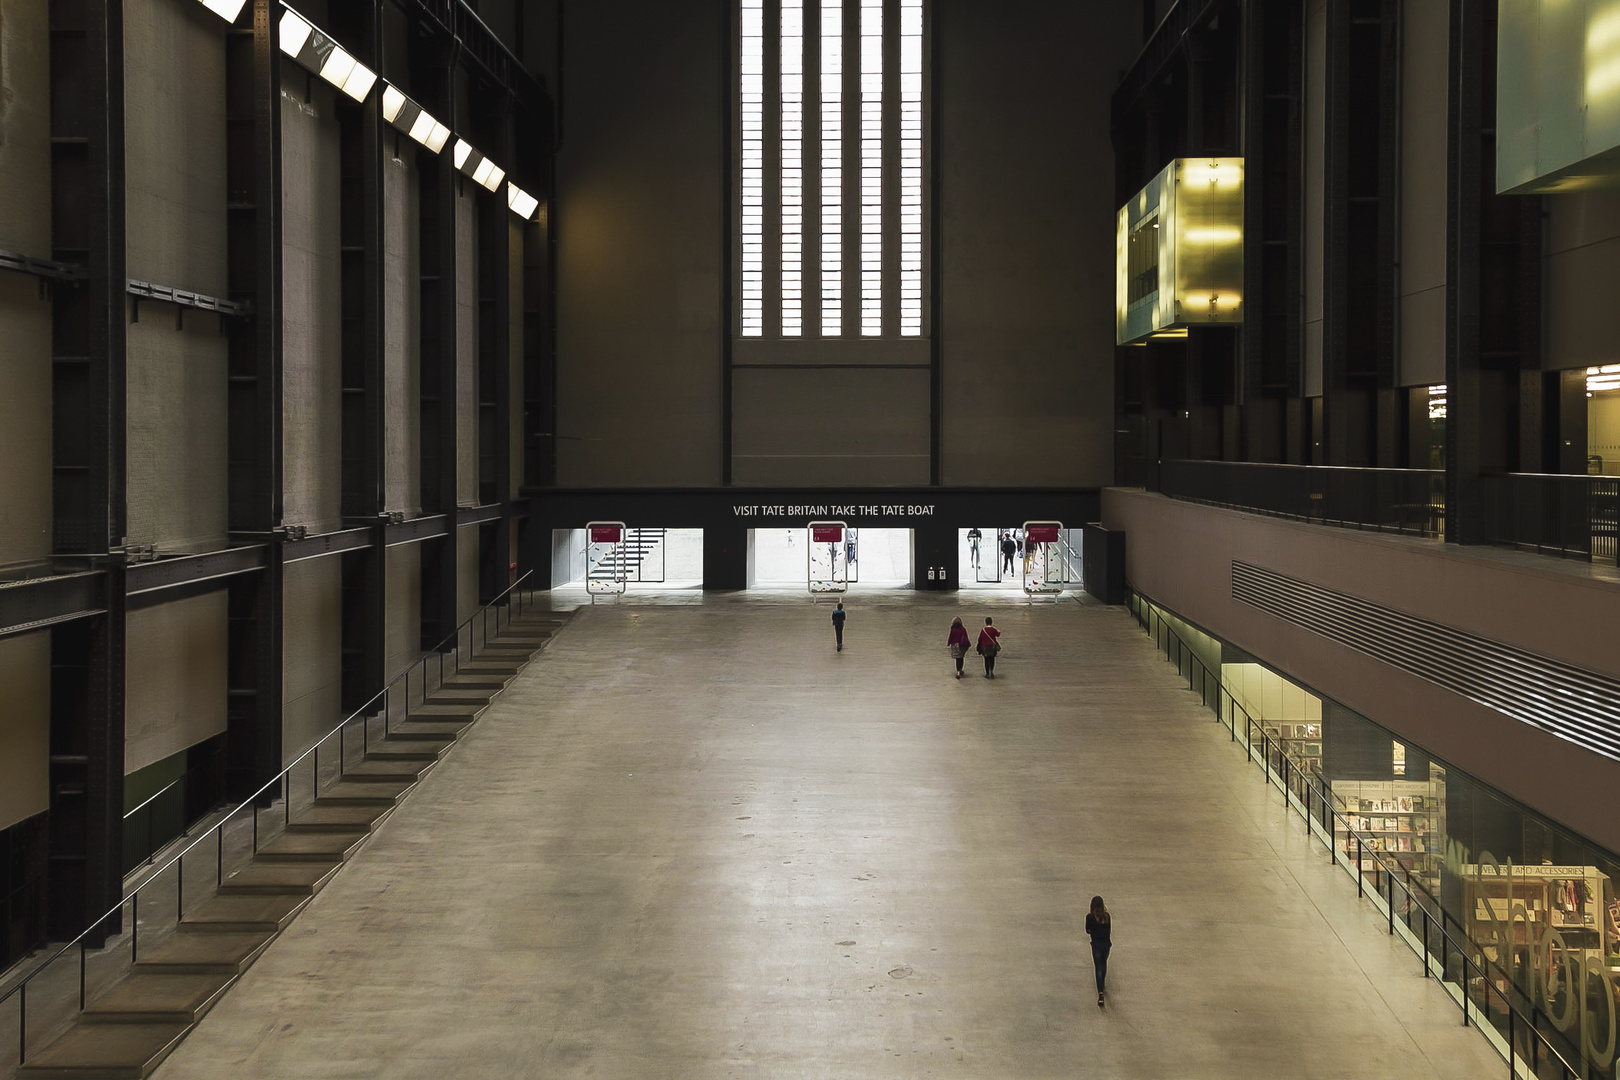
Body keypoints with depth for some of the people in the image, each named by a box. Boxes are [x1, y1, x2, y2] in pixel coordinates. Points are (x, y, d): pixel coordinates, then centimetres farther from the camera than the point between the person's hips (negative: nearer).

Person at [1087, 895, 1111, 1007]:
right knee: (1104, 964, 26)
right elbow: (1109, 930, 3)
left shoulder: (1090, 916, -13)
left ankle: (1100, 994, -13)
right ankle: (1102, 984, 47)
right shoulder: (1107, 915, -5)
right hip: (1106, 943, 3)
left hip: (1096, 944, -3)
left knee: (1098, 968, -2)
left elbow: (1088, 930, -3)